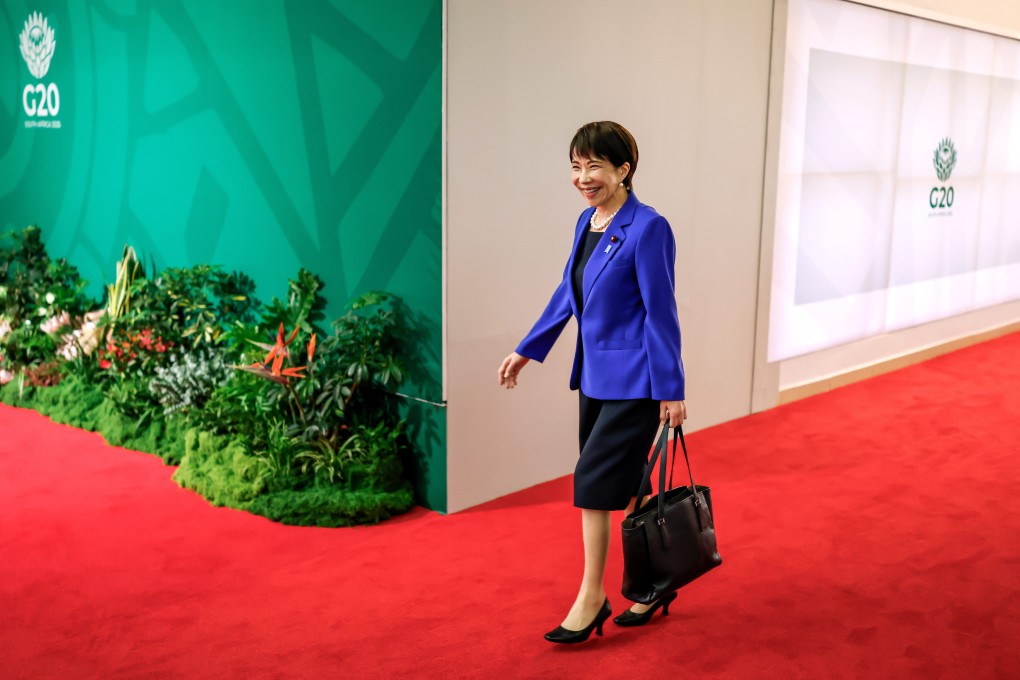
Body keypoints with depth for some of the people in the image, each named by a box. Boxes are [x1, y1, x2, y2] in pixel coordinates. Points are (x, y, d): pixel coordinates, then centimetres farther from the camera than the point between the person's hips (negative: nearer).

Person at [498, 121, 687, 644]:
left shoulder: (648, 228, -16)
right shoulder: (587, 223, 8)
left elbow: (660, 312, -16)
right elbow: (568, 293, 18)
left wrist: (671, 390, -15)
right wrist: (527, 351, 22)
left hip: (634, 380, -8)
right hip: (596, 376, 8)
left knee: (594, 481, -6)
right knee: (624, 488, 14)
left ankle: (591, 600, 9)